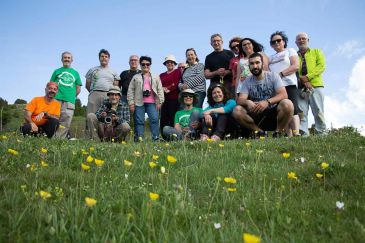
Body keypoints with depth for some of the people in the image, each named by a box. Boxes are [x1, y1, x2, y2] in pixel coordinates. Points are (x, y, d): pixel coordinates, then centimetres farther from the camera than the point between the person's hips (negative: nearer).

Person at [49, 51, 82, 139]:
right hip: (56, 99, -1)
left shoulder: (75, 73, 19)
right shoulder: (57, 71, 16)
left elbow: (78, 88, 18)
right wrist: (53, 94, -1)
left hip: (69, 101, 1)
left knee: (66, 123, -4)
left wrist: (72, 97, 7)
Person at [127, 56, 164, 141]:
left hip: (152, 103, 0)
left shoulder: (156, 77, 17)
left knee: (154, 119, -11)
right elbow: (130, 91, 9)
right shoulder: (136, 77, 15)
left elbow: (160, 90, 11)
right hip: (139, 103, 0)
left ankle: (156, 138, -8)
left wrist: (160, 102, 1)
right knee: (139, 121, -3)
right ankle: (139, 138, -1)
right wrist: (131, 103, 0)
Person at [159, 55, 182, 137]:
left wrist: (166, 88, -6)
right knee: (163, 119, -1)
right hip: (164, 99, 5)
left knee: (172, 118, -11)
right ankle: (164, 137, 3)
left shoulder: (178, 71, 8)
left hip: (174, 98, -5)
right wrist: (166, 88, -10)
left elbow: (176, 84, -4)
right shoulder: (162, 75, 23)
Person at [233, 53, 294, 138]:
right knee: (237, 110, -23)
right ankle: (260, 131, -7)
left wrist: (267, 102, -32)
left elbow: (284, 95, -14)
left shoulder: (273, 76, -2)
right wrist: (247, 102, -33)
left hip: (273, 113, -1)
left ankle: (278, 132, -9)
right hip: (256, 115, 2)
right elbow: (240, 100, -7)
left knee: (287, 104, -32)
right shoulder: (247, 81, 4)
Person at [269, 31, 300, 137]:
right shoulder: (271, 58, 27)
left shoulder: (290, 51, 14)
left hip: (289, 84, -4)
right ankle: (289, 136, -6)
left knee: (292, 109, -17)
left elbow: (295, 66, -2)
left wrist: (280, 74, -12)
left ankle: (296, 134, -25)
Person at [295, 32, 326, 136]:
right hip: (300, 87, 1)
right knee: (301, 112, -9)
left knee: (318, 112, -6)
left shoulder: (316, 52, 20)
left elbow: (321, 66, 5)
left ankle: (321, 134, -4)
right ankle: (303, 134, -11)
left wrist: (307, 77, -10)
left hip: (315, 85, 0)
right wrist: (303, 81, -12)